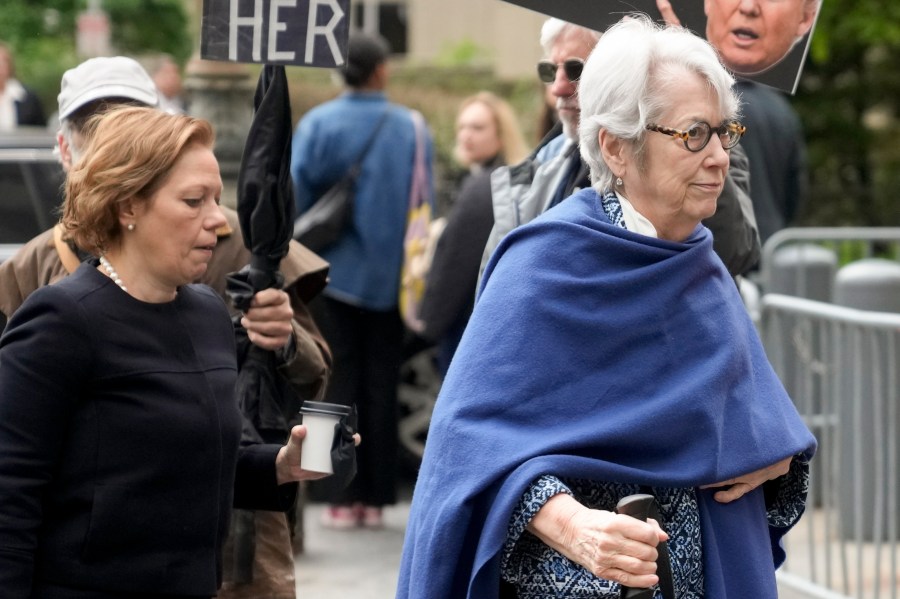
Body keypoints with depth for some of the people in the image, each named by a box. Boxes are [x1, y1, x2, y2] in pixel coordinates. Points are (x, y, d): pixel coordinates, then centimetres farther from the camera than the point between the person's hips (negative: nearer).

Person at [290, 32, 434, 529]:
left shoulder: (317, 124, -7)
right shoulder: (410, 128, -2)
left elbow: (295, 199, -7)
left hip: (332, 270, -1)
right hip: (389, 277, 1)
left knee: (337, 382, 5)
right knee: (381, 385, 9)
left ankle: (341, 497, 1)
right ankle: (375, 497, 9)